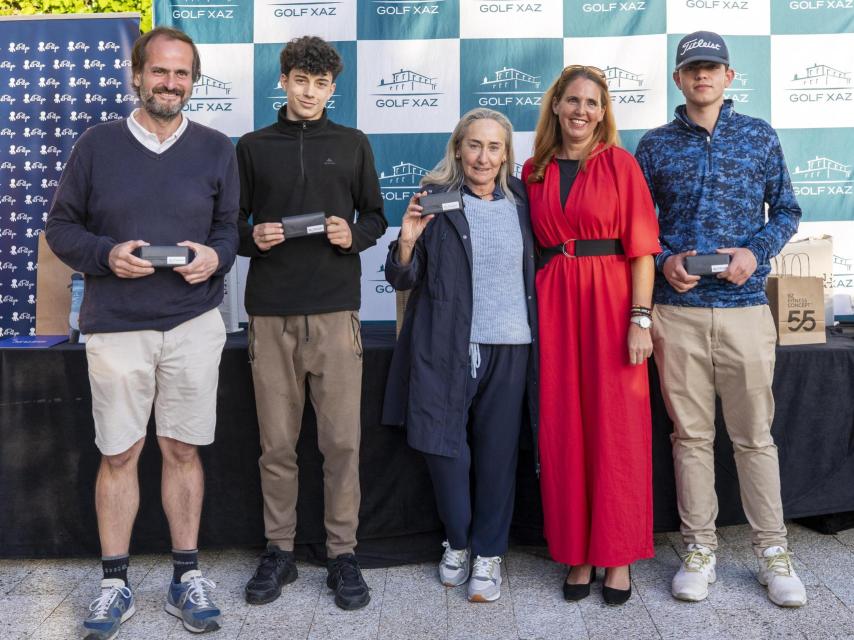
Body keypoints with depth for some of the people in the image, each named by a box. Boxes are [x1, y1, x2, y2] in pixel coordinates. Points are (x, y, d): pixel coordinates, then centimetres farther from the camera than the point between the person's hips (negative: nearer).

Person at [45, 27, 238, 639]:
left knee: (183, 450, 7)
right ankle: (115, 583, 20)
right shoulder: (97, 144, 4)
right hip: (115, 325, 0)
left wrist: (214, 256, -12)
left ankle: (187, 576, 21)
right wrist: (106, 255, -13)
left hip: (193, 323, 0)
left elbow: (231, 227, 10)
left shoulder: (217, 149, 6)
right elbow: (61, 227, 6)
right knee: (118, 454, 5)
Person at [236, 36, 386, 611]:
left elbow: (375, 217, 13)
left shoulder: (353, 144, 11)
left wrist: (354, 235, -8)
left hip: (335, 309, 0)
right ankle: (279, 551, 19)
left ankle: (343, 554, 12)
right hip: (271, 310, 1)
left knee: (342, 440, -1)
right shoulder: (253, 146, 11)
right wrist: (252, 237, -9)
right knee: (277, 443, 6)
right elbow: (231, 223, 13)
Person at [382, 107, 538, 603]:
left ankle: (489, 553, 21)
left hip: (510, 346, 2)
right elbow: (402, 280, -1)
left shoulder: (520, 201, 8)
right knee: (445, 446, 4)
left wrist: (540, 336, 4)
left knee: (497, 452, 6)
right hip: (448, 347, -2)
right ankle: (457, 543, 28)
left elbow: (535, 269, 16)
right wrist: (408, 239, -19)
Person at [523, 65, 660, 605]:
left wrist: (640, 319, -12)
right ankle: (578, 552, 19)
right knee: (563, 430, 5)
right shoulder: (535, 170, 10)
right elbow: (531, 246, 11)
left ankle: (618, 555, 16)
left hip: (610, 300, -3)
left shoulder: (620, 164, 1)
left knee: (616, 428, 1)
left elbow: (642, 248, -4)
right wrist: (532, 311, 2)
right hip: (553, 302, 3)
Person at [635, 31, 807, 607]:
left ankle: (773, 552, 17)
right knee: (691, 434, 7)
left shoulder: (760, 136, 8)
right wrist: (664, 260, -8)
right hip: (677, 309, 0)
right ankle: (700, 548, 18)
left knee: (755, 434, 5)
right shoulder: (655, 145, 8)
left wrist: (757, 252, -8)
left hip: (745, 306, 0)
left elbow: (786, 209, 10)